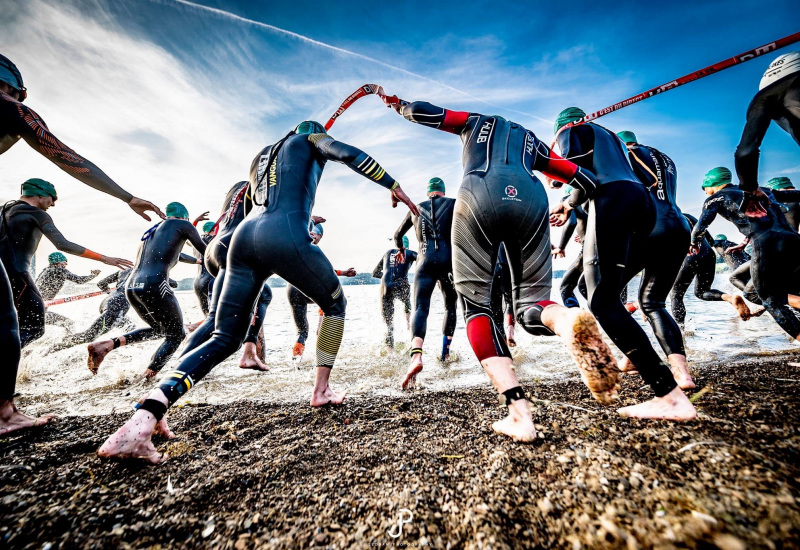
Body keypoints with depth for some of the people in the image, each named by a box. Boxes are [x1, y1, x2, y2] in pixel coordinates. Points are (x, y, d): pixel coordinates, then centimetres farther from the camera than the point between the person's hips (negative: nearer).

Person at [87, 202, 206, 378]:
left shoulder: (152, 230, 27)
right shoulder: (182, 224, 7)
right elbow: (204, 249, 13)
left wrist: (197, 261, 56)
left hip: (131, 286, 8)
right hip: (154, 285, -8)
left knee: (158, 329, 26)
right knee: (175, 335, 8)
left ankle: (108, 344, 8)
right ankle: (147, 376, -5)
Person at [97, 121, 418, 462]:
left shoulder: (262, 154, 37)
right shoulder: (311, 139, 21)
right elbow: (350, 154, 1)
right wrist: (394, 186, 3)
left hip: (245, 236, 6)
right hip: (284, 236, -6)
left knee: (225, 339, 8)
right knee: (335, 305, 16)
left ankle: (144, 417, -9)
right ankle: (321, 390, 14)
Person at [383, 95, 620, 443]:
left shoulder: (477, 122, 37)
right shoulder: (532, 141, 40)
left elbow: (424, 113, 30)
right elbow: (585, 181, 36)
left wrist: (399, 105, 52)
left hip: (478, 197, -2)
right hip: (530, 200, 3)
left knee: (475, 304, 1)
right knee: (530, 303, 10)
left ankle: (519, 416, -14)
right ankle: (567, 320, -30)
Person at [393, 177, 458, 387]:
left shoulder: (417, 208, 21)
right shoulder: (454, 204, 15)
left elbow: (397, 235, 31)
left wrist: (401, 250, 50)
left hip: (426, 262, 0)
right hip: (449, 261, 0)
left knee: (420, 309, -10)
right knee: (450, 307, 19)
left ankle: (416, 356, -34)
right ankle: (445, 353, 23)